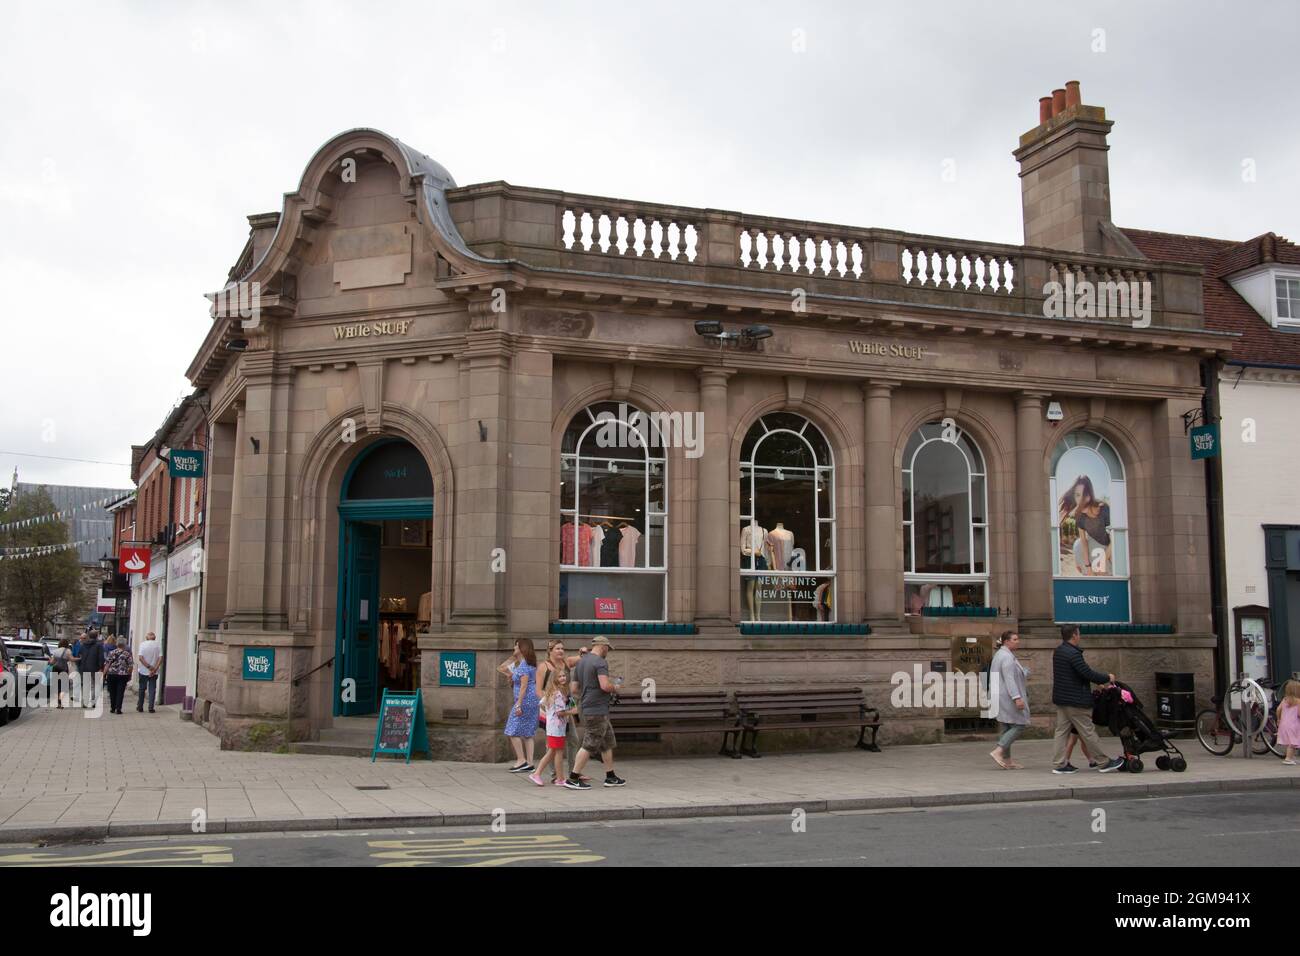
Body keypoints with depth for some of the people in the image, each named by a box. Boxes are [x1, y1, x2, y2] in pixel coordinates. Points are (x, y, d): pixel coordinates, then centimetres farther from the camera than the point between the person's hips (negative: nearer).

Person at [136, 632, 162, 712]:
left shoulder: (143, 644, -4)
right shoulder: (158, 645, -2)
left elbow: (141, 658, -13)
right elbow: (160, 658, -11)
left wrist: (148, 666, -13)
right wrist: (155, 669, -12)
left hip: (143, 671, 0)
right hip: (154, 672, 0)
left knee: (142, 689, 12)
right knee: (152, 690, 5)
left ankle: (140, 707, 17)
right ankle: (151, 708, 1)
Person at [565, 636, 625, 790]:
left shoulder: (581, 661, 14)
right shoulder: (600, 662, -14)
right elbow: (605, 685, -25)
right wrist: (615, 689, -5)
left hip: (586, 708, 10)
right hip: (597, 710, -10)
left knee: (608, 742, 17)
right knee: (589, 745, -5)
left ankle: (610, 777, 22)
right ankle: (573, 779, -3)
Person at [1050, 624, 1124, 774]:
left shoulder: (1058, 651, 10)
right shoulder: (1073, 654, -20)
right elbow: (1088, 674, -21)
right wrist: (1108, 678, -6)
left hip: (1061, 699, 9)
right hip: (1075, 701, -9)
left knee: (1062, 730, 9)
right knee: (1088, 732, 0)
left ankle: (1059, 764, 9)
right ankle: (1105, 762, 10)